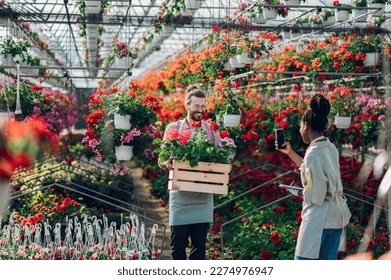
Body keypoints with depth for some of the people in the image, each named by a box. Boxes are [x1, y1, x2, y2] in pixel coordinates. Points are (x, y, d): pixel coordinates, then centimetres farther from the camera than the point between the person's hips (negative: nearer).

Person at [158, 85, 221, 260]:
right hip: (180, 196, -2)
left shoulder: (211, 130, 8)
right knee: (178, 243, 1)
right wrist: (167, 163, -20)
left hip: (203, 197, 2)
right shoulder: (173, 128, 4)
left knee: (199, 243, 6)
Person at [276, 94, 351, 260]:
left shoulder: (314, 152, -18)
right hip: (336, 214, 9)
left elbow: (317, 192, -20)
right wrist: (289, 153, 32)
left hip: (319, 216, -9)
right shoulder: (330, 148, 9)